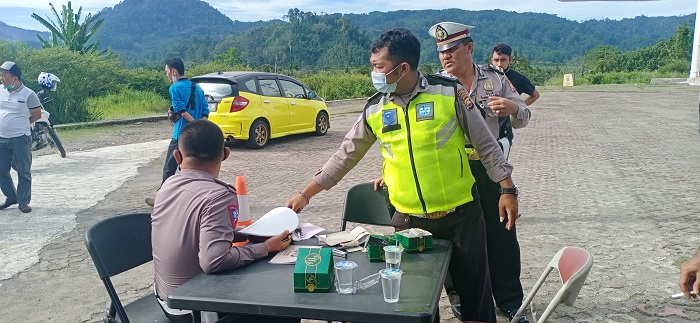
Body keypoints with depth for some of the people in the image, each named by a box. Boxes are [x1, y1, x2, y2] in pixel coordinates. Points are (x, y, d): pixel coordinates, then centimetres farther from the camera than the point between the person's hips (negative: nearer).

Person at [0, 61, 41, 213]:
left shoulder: (28, 94, -9)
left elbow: (37, 114, 0)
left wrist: (21, 125, 5)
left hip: (20, 139, -5)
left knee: (24, 171, 3)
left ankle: (23, 201, 13)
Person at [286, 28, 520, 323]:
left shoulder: (449, 92, -8)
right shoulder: (374, 109, -1)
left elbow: (486, 144, -1)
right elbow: (344, 157, 6)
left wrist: (507, 189, -4)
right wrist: (305, 194, 6)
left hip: (462, 213, -2)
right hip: (409, 220, 2)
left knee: (475, 289, 10)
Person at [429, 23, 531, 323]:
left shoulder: (495, 78, 0)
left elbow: (523, 119, 5)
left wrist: (514, 108, -20)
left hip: (492, 168, 1)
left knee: (501, 235, 9)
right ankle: (459, 294, 33)